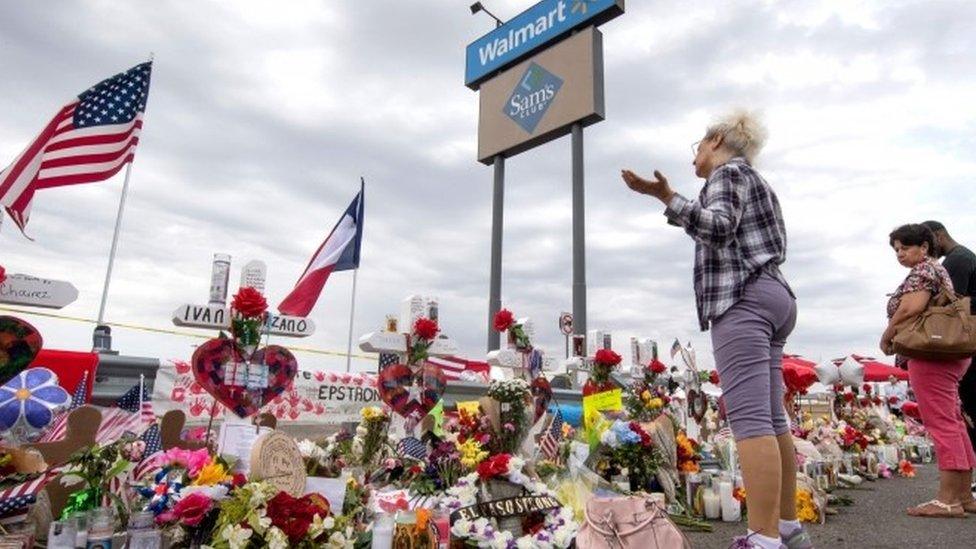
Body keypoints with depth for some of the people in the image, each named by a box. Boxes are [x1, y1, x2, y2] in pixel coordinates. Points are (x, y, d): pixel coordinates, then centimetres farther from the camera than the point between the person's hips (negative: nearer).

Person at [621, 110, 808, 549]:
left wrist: (668, 199, -28)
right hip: (770, 295, 10)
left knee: (749, 419, -16)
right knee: (771, 419, 9)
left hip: (743, 298, -10)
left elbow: (719, 226, -17)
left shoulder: (729, 171, 2)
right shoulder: (754, 181, 30)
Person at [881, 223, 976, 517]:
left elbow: (912, 307, -22)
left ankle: (948, 499, -10)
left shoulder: (923, 269, -7)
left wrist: (887, 336, -9)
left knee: (941, 423, -11)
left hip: (930, 353, -11)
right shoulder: (938, 269, 24)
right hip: (951, 353, 11)